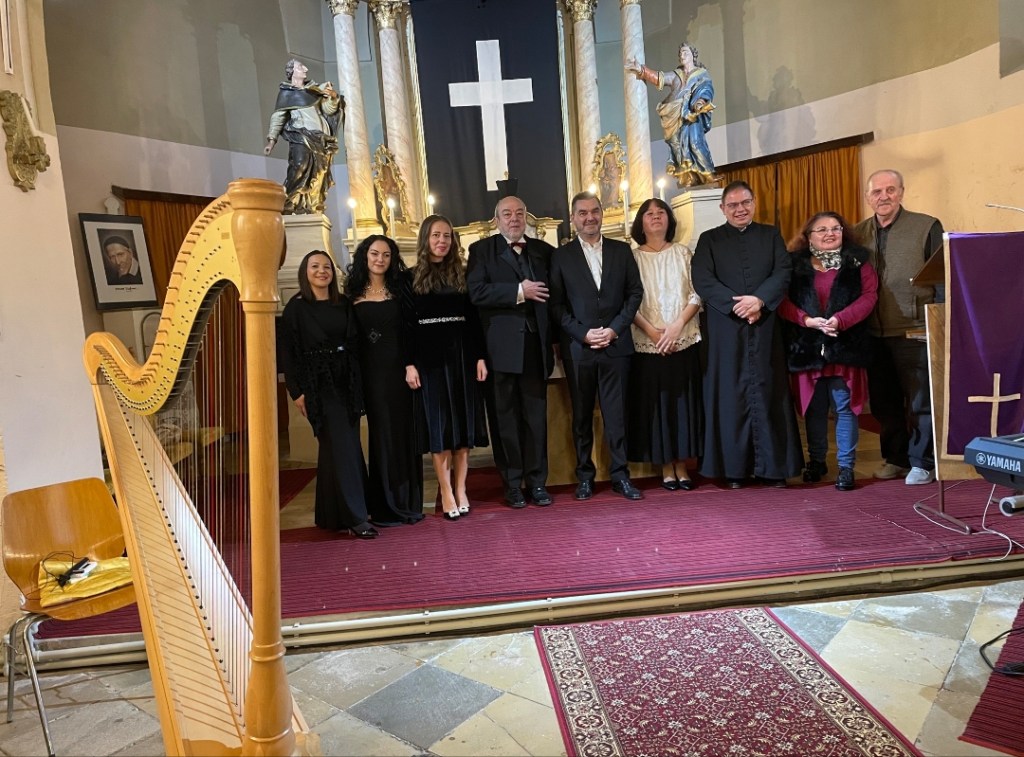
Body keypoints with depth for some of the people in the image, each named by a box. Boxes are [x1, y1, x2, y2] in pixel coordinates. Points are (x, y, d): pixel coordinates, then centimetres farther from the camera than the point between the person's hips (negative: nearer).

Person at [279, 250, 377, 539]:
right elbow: (288, 351, -4)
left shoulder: (343, 304, 10)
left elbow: (354, 344, 10)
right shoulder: (296, 307, -2)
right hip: (318, 386, -5)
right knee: (343, 448, -7)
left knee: (341, 448, 10)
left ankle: (333, 514, 25)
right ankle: (356, 517, -2)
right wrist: (297, 391, -9)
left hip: (346, 383, 5)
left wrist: (357, 383, 3)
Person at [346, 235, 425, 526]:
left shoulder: (401, 286, 4)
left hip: (401, 369, 0)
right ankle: (387, 507, 15)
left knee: (407, 434, 6)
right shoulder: (354, 294, 4)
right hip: (372, 373, 0)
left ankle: (410, 503, 18)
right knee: (382, 436, 6)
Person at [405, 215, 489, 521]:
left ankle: (460, 490, 13)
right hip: (429, 358, -2)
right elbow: (406, 324, 0)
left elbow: (474, 319, 8)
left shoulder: (462, 275, 10)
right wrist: (409, 364, -9)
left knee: (463, 422, 4)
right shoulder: (412, 277, 3)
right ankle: (446, 492, 8)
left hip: (462, 355, 2)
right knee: (439, 424, 1)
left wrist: (480, 357, -1)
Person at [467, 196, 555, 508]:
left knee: (536, 415, 8)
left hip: (535, 344, 3)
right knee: (505, 417, 5)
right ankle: (512, 483, 16)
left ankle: (537, 481, 18)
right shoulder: (481, 250, 4)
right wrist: (519, 291, -15)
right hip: (501, 346, -3)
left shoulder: (543, 250, 14)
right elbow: (477, 292, -11)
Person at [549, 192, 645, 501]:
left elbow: (635, 292, 6)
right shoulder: (561, 256, 4)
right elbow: (557, 305, -1)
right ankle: (585, 476, 18)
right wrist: (583, 333, -11)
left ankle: (620, 475, 13)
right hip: (578, 348, -1)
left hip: (616, 345, 1)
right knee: (582, 416, 8)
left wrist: (615, 329, -6)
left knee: (616, 413, 3)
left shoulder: (622, 250, 9)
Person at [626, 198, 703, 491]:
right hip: (648, 344, -1)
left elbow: (697, 294, 2)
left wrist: (676, 326, -11)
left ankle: (682, 466, 14)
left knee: (684, 401, 3)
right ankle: (666, 468, 11)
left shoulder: (683, 253, 8)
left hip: (684, 342, 1)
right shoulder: (633, 257, 4)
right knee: (655, 403, 1)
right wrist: (652, 331, -13)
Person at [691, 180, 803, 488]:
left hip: (766, 327, 1)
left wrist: (759, 299, -15)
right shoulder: (709, 240, 9)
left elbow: (783, 272, 2)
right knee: (731, 396, 0)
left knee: (768, 394, 2)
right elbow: (702, 280, -5)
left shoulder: (771, 235, 15)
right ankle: (735, 468, 7)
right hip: (726, 330, -1)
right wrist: (737, 305, -15)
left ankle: (772, 466, 9)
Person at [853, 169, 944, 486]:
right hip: (873, 334, 4)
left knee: (920, 401, 5)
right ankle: (895, 458, 27)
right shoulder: (857, 234, 9)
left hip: (913, 332, -4)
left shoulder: (927, 227, -2)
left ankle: (922, 463, 17)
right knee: (883, 401, 13)